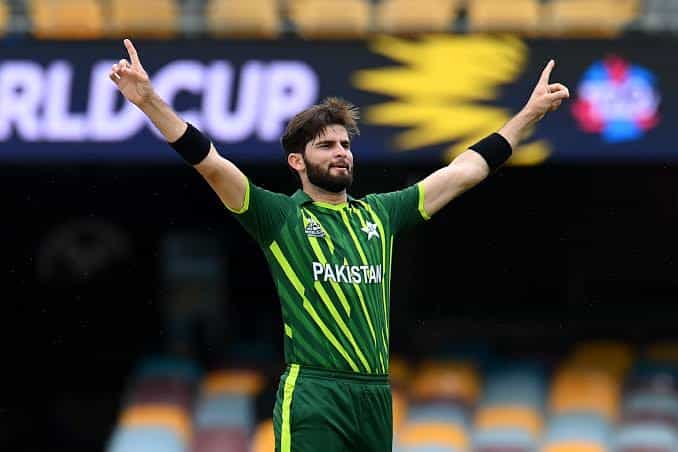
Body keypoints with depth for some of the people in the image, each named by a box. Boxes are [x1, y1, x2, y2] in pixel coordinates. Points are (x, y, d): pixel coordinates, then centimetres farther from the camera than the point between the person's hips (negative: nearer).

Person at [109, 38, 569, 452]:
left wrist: (530, 113, 21)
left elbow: (463, 171, 20)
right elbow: (211, 163, -10)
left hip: (376, 397, 5)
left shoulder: (380, 214, 15)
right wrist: (149, 101, -22)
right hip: (312, 399, -5)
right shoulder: (282, 216, 1)